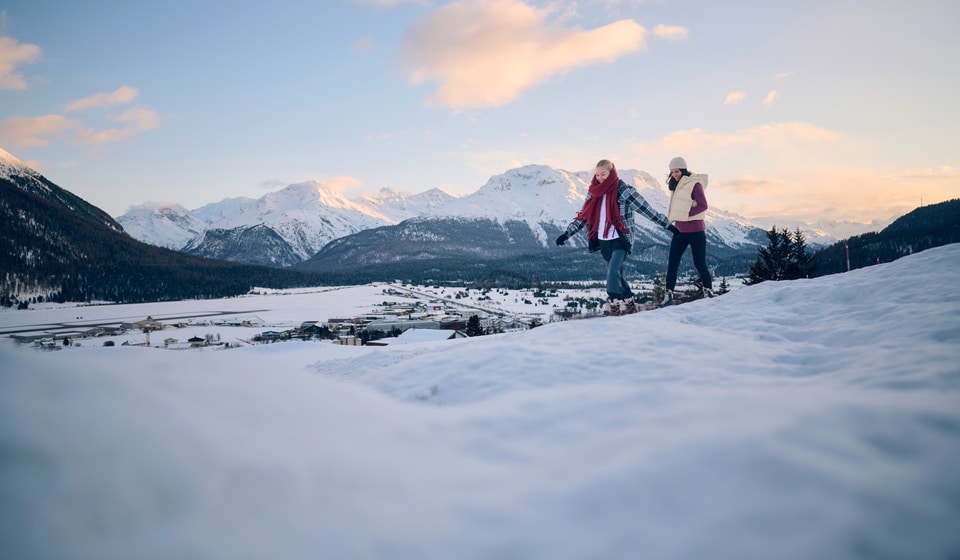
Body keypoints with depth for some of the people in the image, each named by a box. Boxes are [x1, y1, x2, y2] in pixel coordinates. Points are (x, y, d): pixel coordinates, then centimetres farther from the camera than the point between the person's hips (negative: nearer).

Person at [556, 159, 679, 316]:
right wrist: (566, 233, 10)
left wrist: (668, 225, -6)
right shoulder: (594, 193, 9)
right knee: (615, 274, 12)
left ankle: (615, 307, -19)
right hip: (603, 241, 6)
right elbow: (583, 216, 15)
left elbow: (646, 209, -7)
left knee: (613, 272, -22)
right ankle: (630, 305, 25)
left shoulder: (624, 191, -8)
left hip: (620, 240, -6)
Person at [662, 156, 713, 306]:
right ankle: (668, 295, 2)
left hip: (695, 230, -7)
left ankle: (709, 291, 14)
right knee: (672, 263, 1)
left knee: (700, 263, -1)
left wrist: (687, 214, -19)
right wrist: (673, 217, 5)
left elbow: (703, 205, -14)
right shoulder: (676, 186, 12)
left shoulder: (694, 184, -10)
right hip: (679, 230, 7)